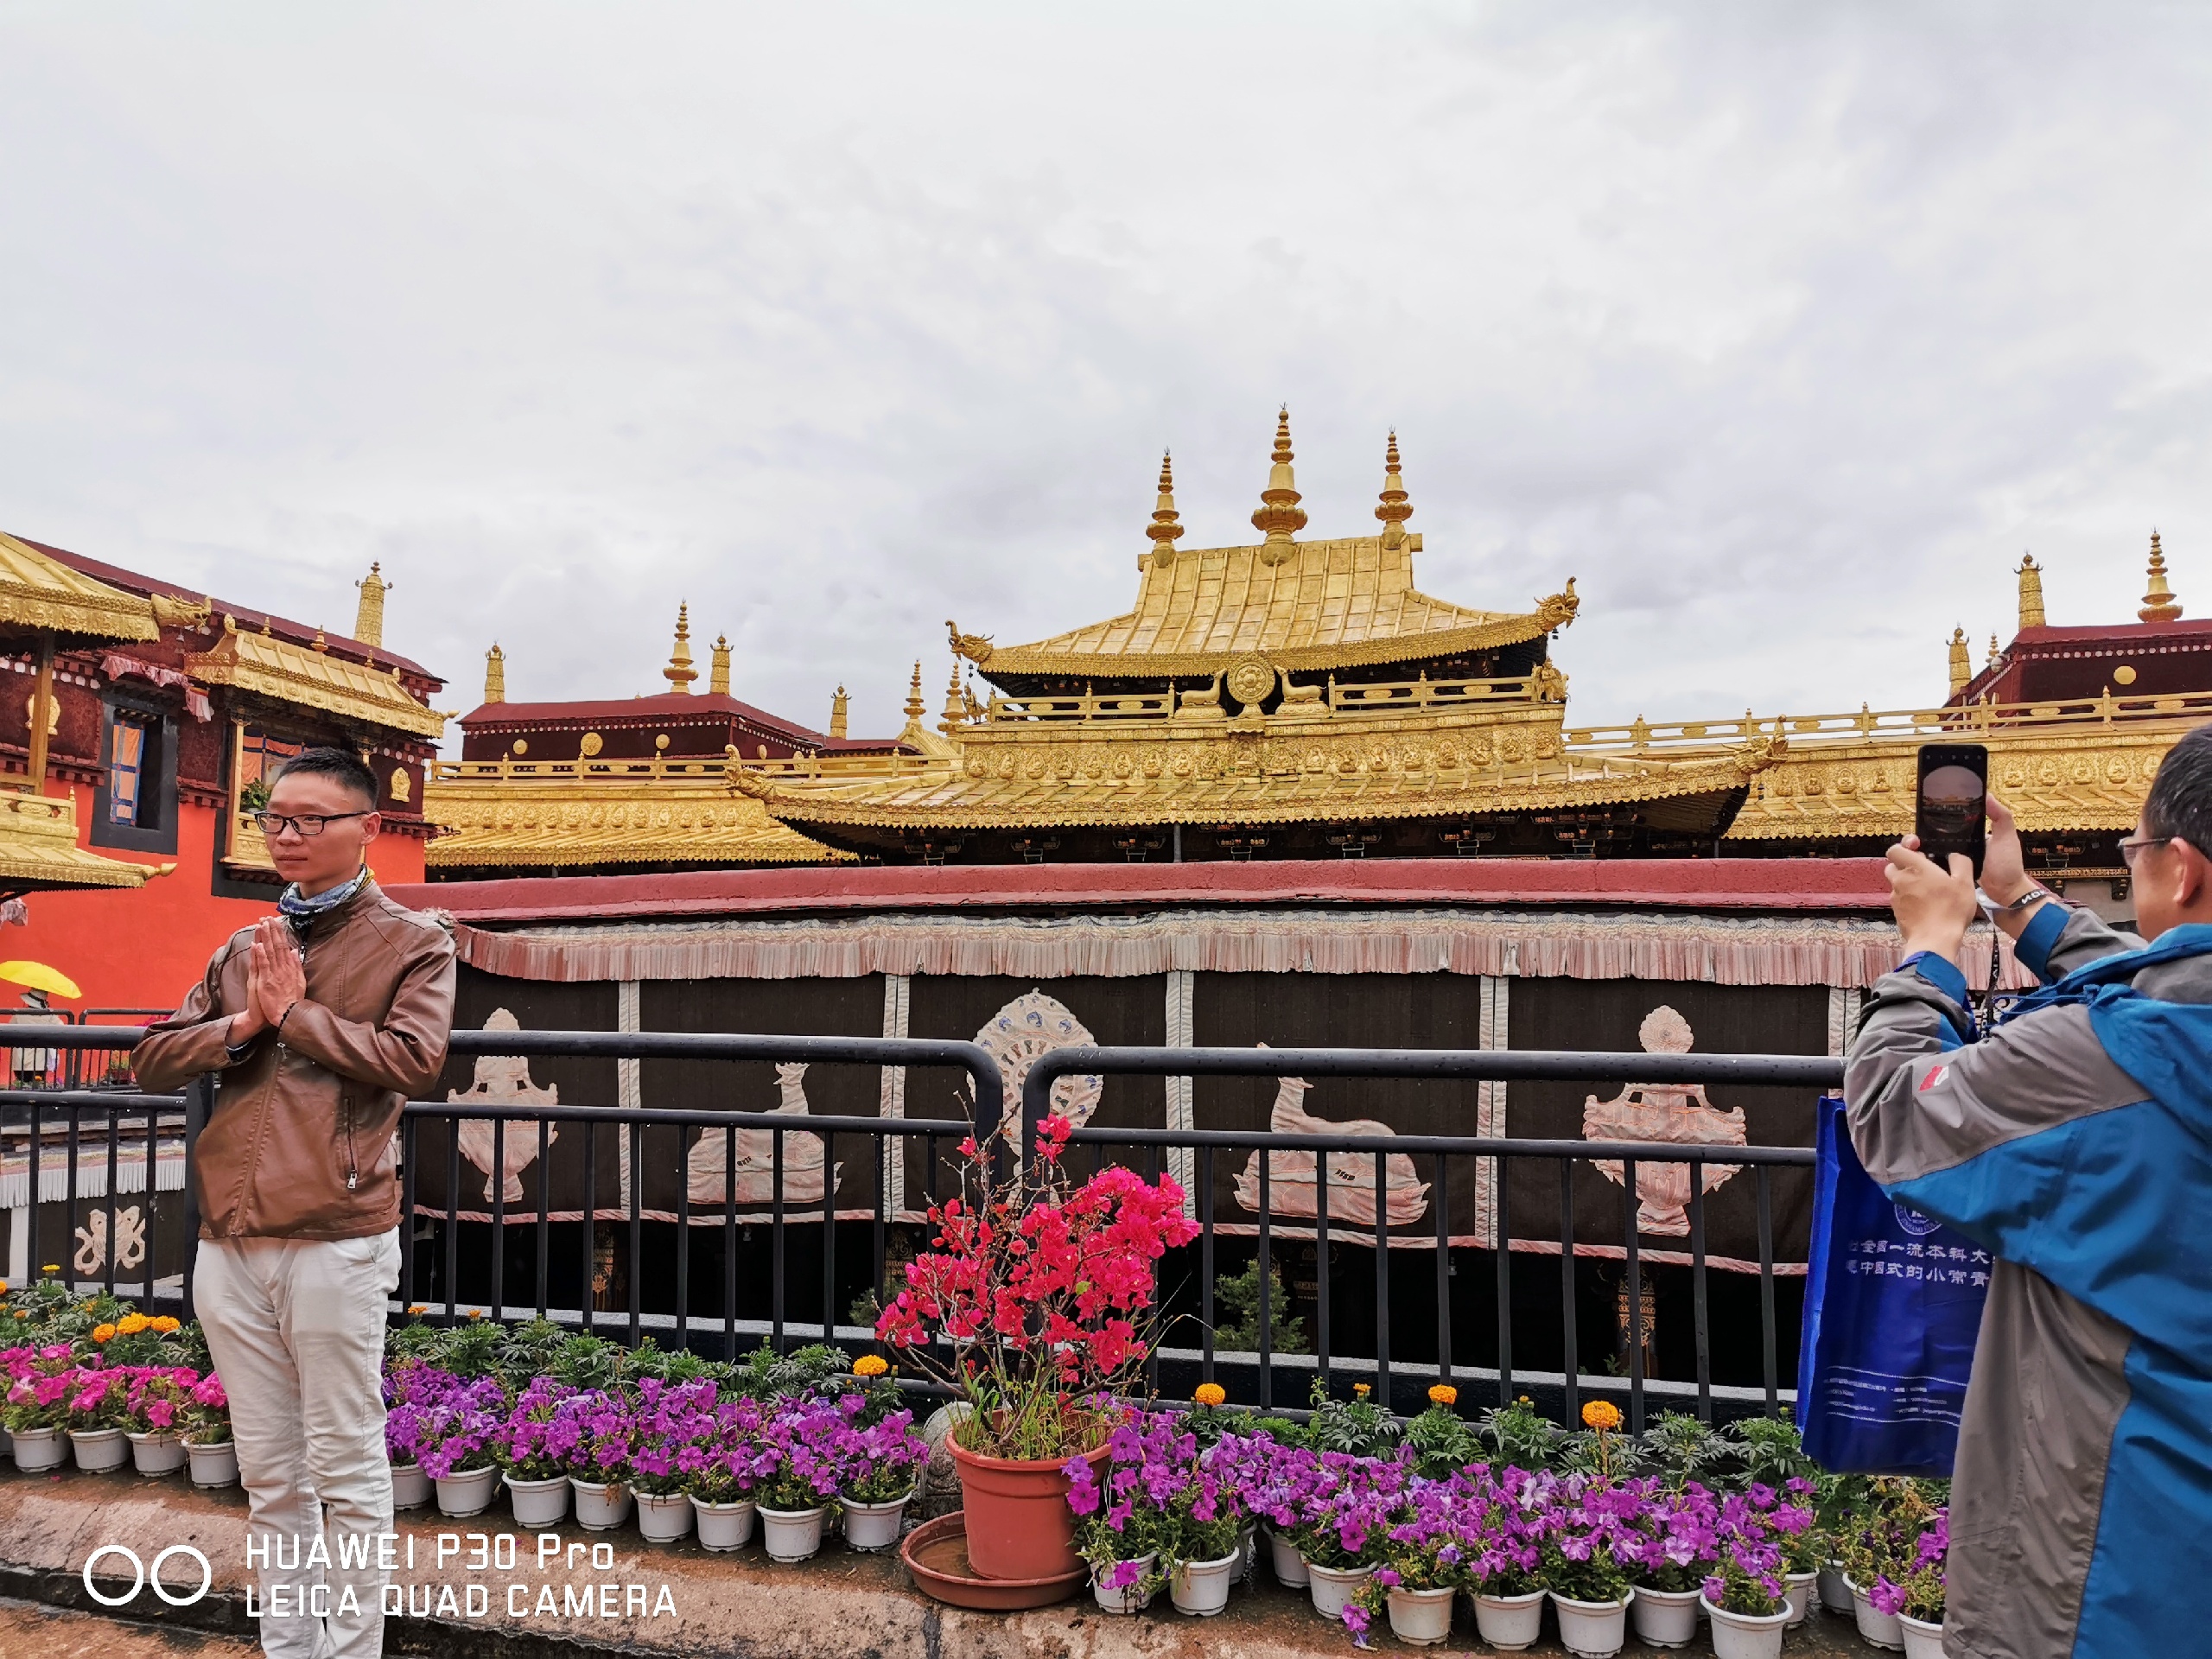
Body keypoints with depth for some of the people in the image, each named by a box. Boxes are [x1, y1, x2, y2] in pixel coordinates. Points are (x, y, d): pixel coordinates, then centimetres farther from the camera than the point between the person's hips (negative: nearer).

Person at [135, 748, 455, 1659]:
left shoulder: (412, 943, -2)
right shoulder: (243, 948, 15)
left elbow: (413, 1060, -16)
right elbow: (154, 1059, 11)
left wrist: (293, 1013, -10)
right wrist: (243, 1023, -6)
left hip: (333, 1245, -5)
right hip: (229, 1243, 6)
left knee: (346, 1472, 4)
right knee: (269, 1474, 15)